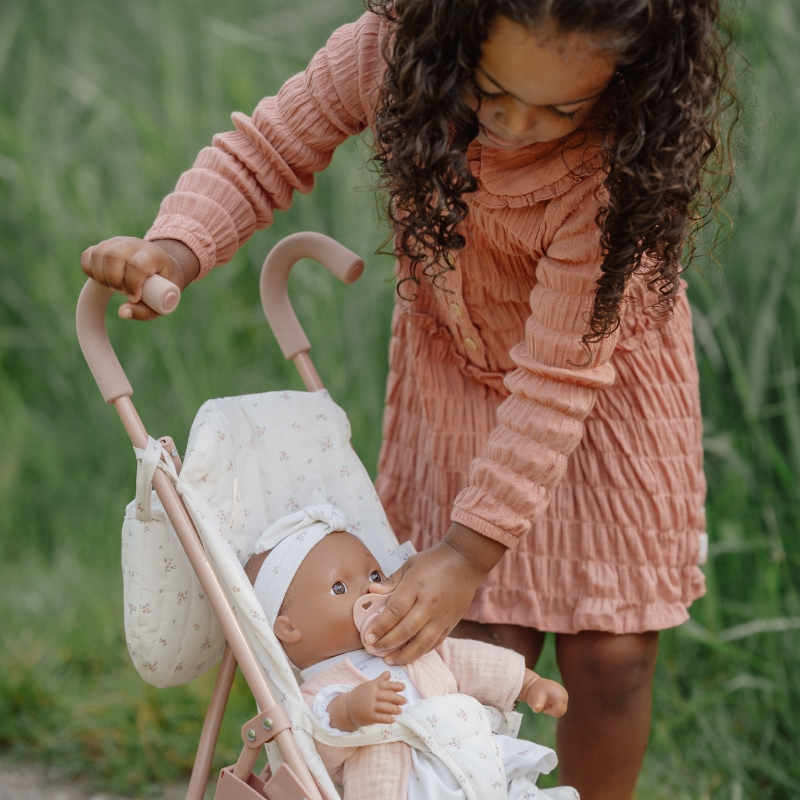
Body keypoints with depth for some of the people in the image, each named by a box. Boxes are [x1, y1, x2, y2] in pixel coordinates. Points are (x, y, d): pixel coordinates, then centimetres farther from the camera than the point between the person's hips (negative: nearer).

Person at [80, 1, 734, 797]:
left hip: (606, 381, -2)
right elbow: (266, 152, -13)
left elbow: (558, 376, -32)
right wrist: (174, 250, -31)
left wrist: (472, 549, -31)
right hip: (460, 376, 2)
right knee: (485, 650, -3)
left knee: (609, 653, 2)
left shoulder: (621, 164, -35)